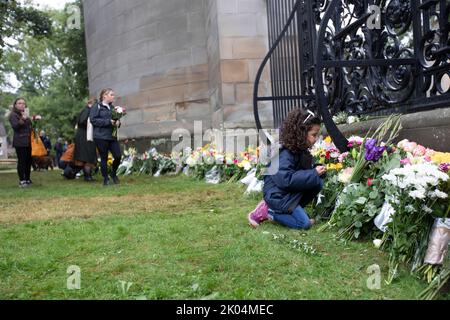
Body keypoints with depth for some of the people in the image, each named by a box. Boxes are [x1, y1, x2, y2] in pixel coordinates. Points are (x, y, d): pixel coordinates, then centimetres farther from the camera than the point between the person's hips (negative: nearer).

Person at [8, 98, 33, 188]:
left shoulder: (25, 114, 21)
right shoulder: (13, 115, -1)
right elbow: (15, 126, -17)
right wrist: (22, 119, -27)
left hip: (28, 141, 7)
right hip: (20, 142, -7)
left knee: (28, 161, 5)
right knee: (21, 161, -11)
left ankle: (27, 179, 13)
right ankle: (22, 181, -10)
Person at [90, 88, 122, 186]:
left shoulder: (112, 107, 16)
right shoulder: (97, 106, -2)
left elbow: (116, 120, 24)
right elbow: (93, 120, -12)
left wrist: (118, 122, -1)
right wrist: (108, 122, -17)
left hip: (112, 136, 5)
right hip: (101, 137, -5)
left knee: (118, 156, -4)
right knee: (104, 158, 1)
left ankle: (113, 173, 22)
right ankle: (105, 179, 16)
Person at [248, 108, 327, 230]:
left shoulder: (302, 151, 5)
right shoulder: (285, 154, -24)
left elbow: (304, 173, 15)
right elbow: (286, 179, -34)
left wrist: (318, 171, -8)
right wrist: (313, 173, -27)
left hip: (293, 192, 9)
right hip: (278, 196, -9)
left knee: (319, 183, -6)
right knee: (304, 223, -13)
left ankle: (291, 210, 3)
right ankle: (268, 212, -2)